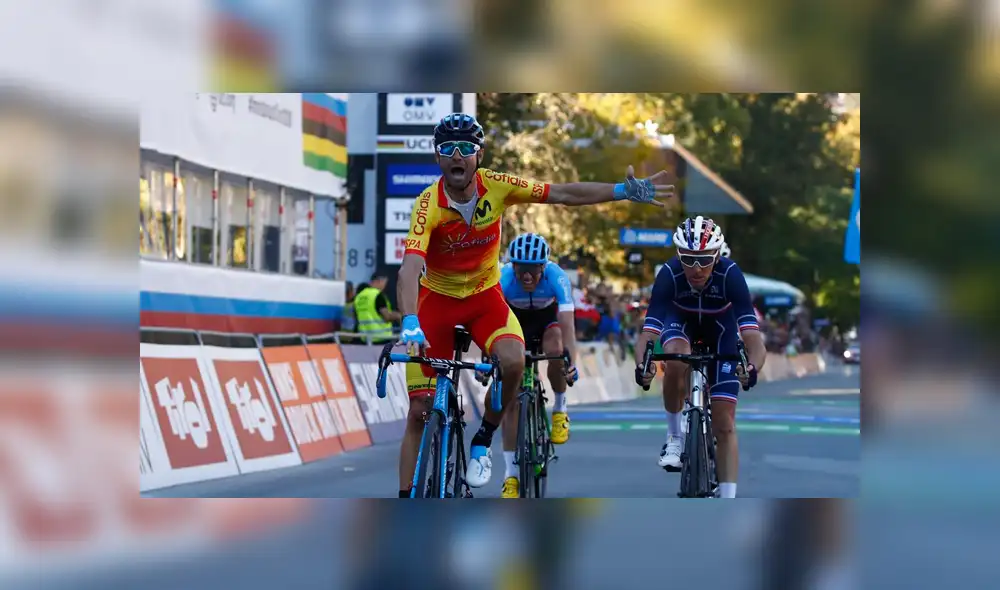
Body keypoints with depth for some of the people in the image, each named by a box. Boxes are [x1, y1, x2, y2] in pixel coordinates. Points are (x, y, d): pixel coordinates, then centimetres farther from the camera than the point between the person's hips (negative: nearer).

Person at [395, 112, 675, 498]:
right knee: (420, 410, -6)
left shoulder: (495, 187, -16)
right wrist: (409, 324, -53)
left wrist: (625, 192, -17)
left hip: (484, 296, 2)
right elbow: (410, 269, -38)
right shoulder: (428, 205, -26)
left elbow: (564, 194, -10)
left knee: (513, 361, -29)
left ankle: (482, 441, -5)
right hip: (437, 301, -2)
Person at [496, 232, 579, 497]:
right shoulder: (503, 278, -33)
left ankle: (560, 409, -4)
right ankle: (511, 474, -6)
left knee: (555, 351, -35)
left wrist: (571, 361, -55)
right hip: (516, 319, 0)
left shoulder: (556, 277, -35)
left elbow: (567, 323, -42)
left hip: (548, 317, 0)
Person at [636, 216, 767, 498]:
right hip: (681, 319, 0)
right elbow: (648, 332, -40)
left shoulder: (730, 275, -37)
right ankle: (675, 438, -13)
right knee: (676, 359, -37)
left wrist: (752, 368, -64)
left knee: (724, 424, -7)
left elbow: (752, 334, -43)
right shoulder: (669, 274, -36)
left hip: (721, 326, 0)